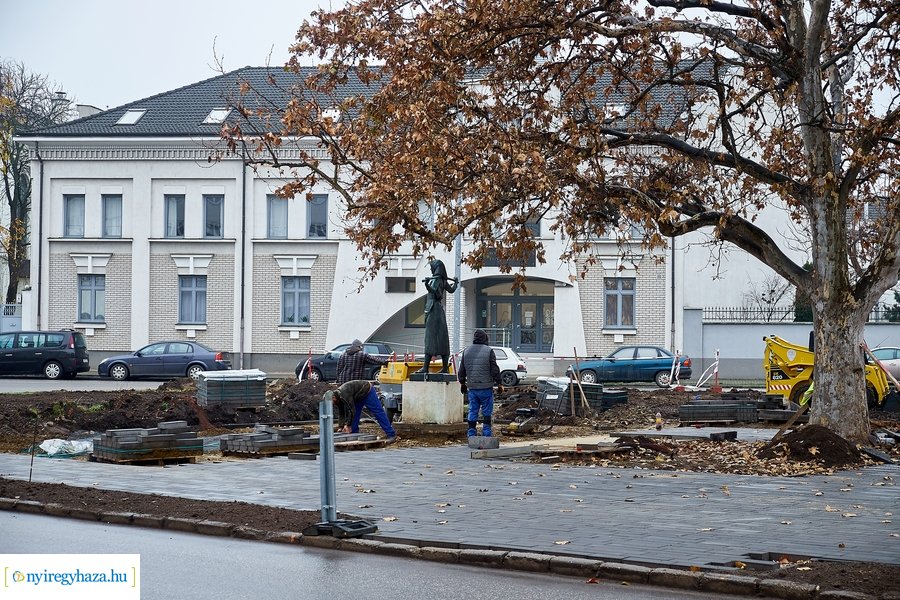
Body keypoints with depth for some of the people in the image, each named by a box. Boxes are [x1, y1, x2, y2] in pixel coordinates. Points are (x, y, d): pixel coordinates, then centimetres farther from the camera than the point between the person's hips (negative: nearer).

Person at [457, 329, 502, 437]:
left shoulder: (466, 351, 7)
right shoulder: (489, 351, -7)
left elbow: (462, 370, 13)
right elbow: (494, 370, -8)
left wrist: (462, 383, 26)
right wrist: (499, 383, 2)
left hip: (472, 387, 4)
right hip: (486, 387, -4)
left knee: (472, 412, 8)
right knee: (487, 412, 5)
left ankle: (471, 434, 6)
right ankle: (486, 433, 4)